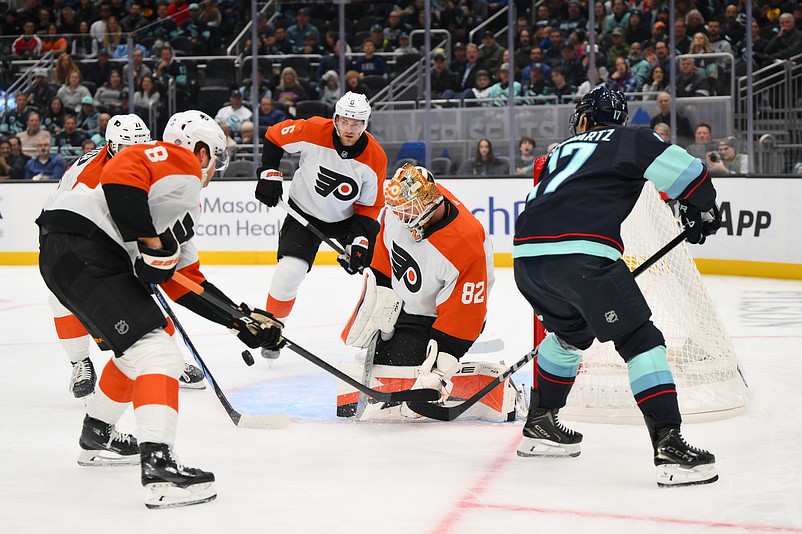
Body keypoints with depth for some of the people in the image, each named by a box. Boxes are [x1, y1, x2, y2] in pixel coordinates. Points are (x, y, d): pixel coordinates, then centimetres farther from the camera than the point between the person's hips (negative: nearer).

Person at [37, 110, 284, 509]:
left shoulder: (181, 206, 28)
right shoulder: (176, 159, 0)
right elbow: (118, 177, -21)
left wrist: (241, 319, 25)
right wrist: (151, 244, -18)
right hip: (79, 247, -11)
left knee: (137, 348, 27)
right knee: (156, 351, -16)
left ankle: (96, 437, 43)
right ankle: (158, 468, -25)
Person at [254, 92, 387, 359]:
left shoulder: (375, 158, -18)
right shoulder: (314, 131, -24)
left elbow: (369, 206, -9)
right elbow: (274, 136, -6)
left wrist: (359, 238, -20)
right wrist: (270, 173, -9)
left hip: (347, 217, 2)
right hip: (304, 211, -2)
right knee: (290, 271, -17)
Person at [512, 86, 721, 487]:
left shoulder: (560, 152, 34)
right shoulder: (630, 140, 17)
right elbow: (684, 171, 4)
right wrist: (703, 211, 24)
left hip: (526, 254, 7)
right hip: (581, 254, -6)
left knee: (571, 332, 32)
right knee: (640, 342, -1)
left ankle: (539, 425, 38)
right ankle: (669, 447, -12)